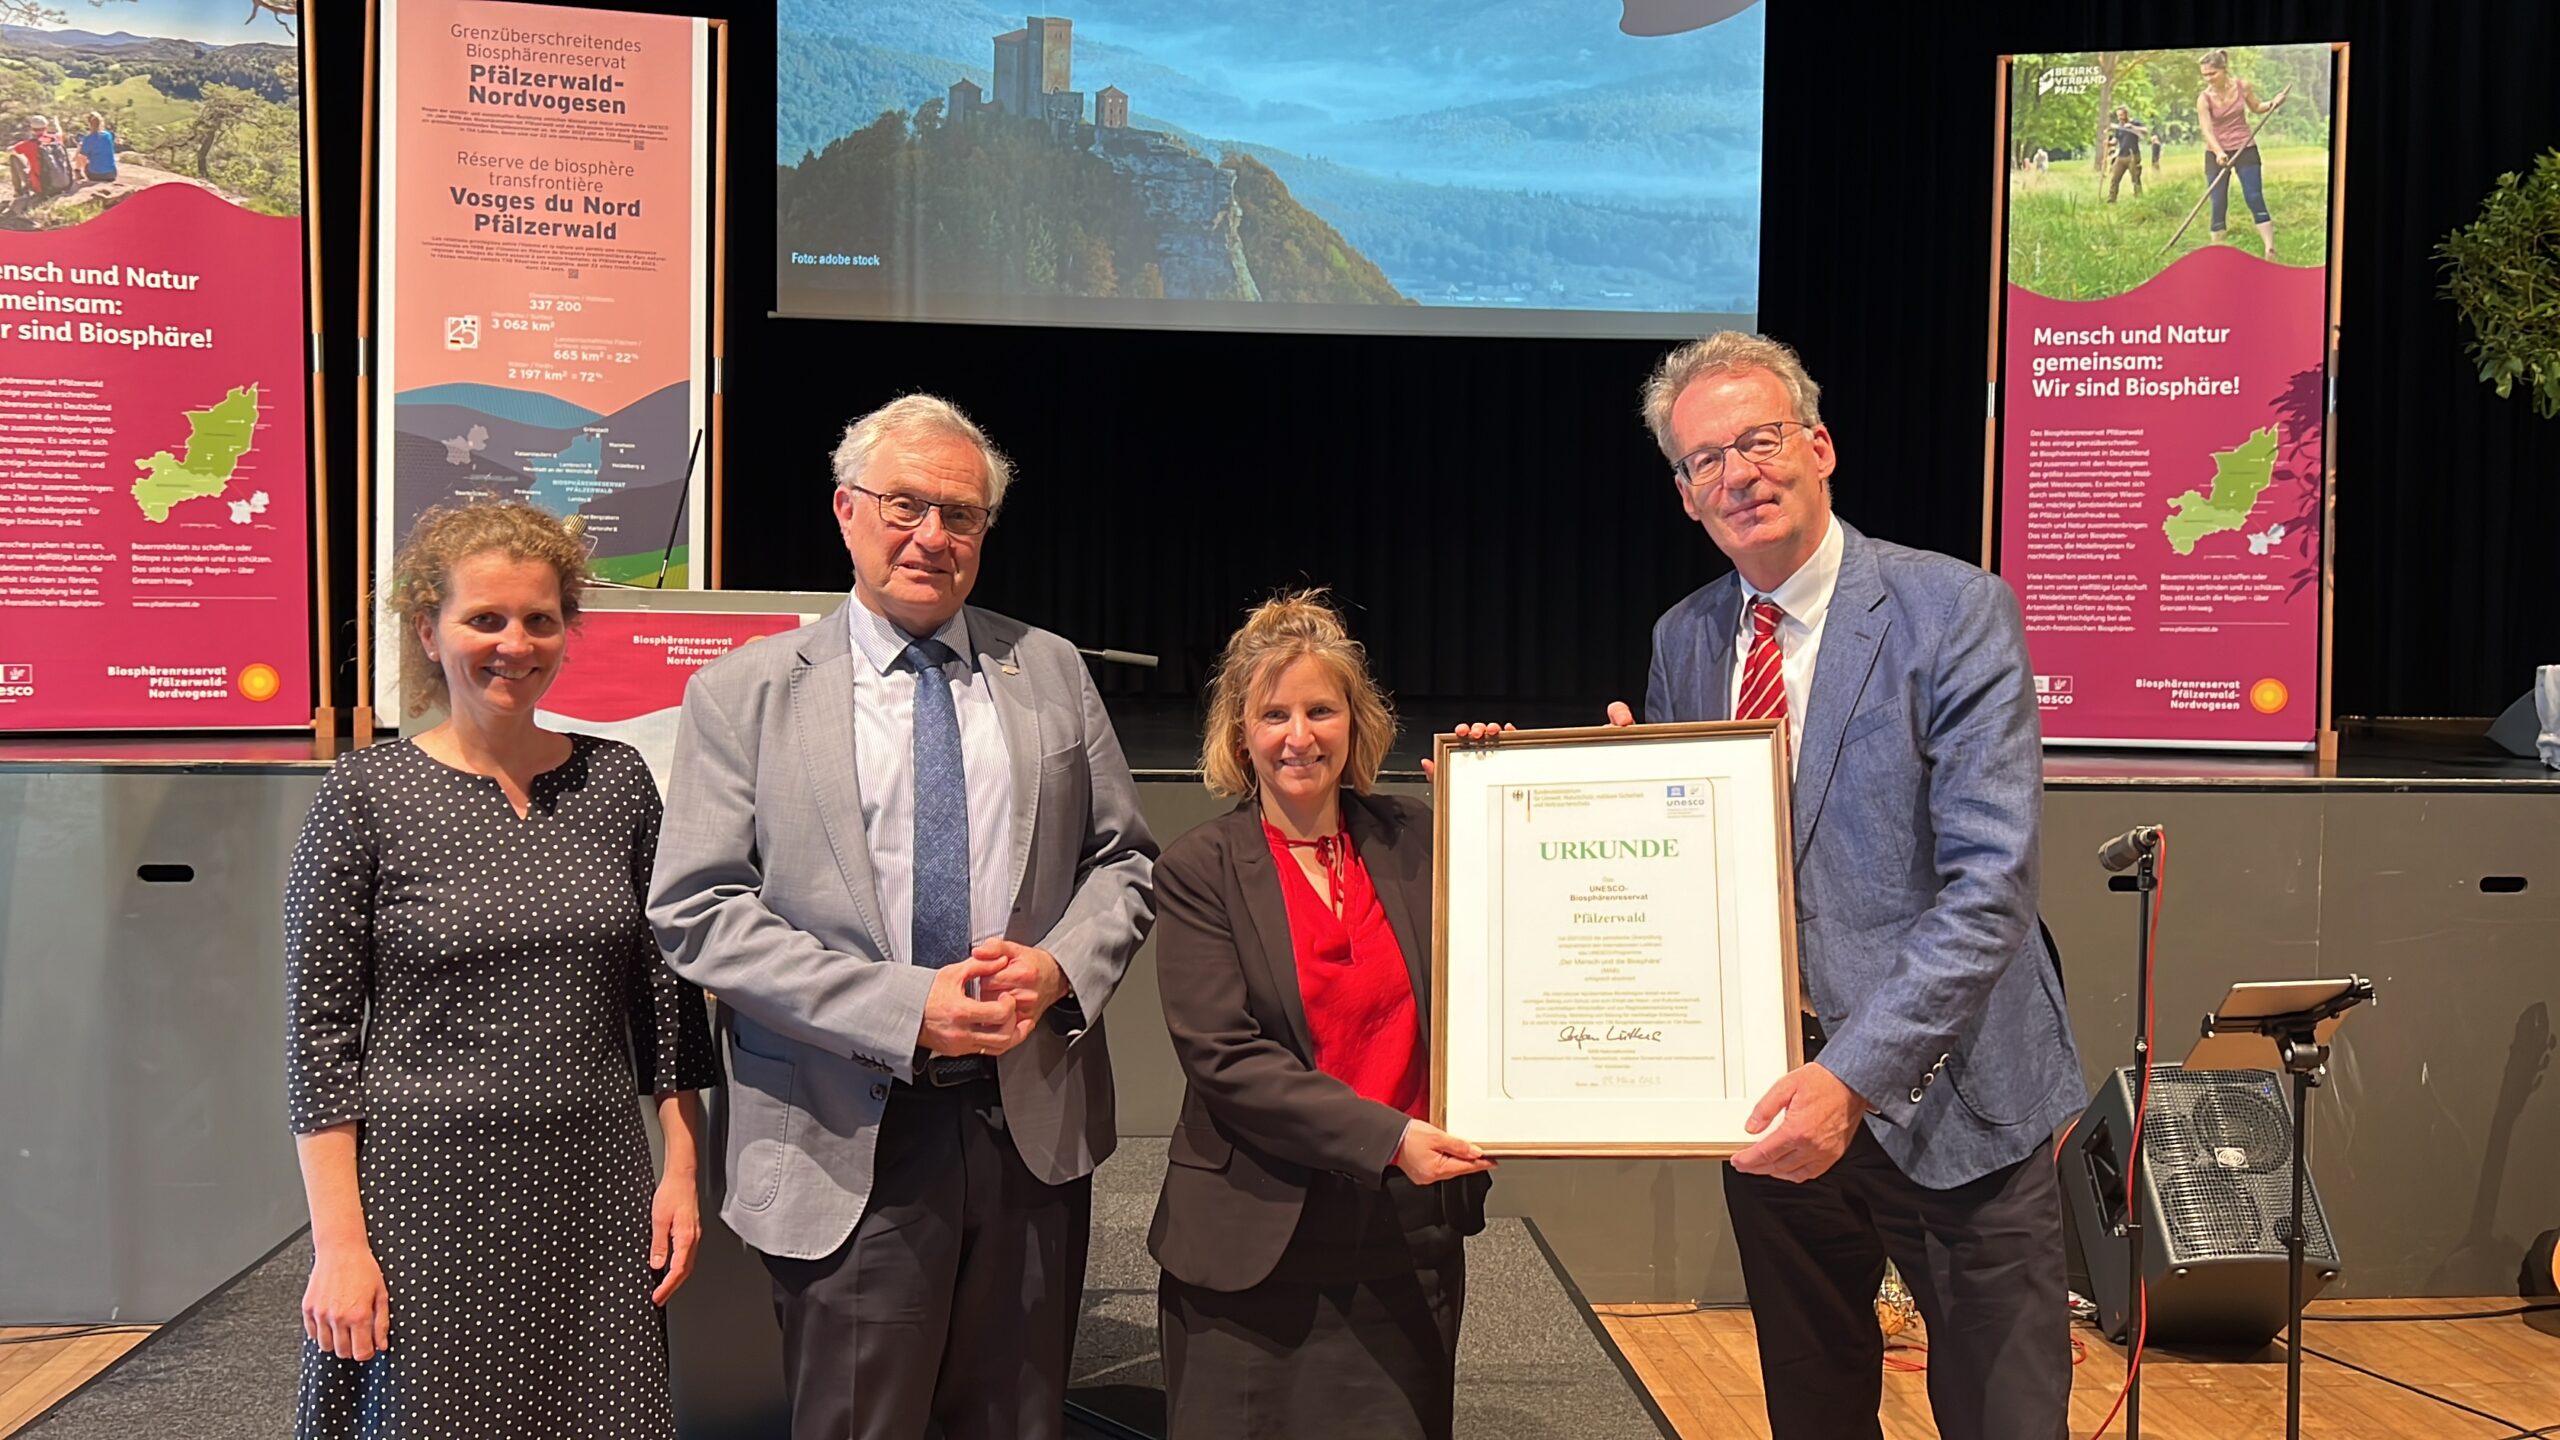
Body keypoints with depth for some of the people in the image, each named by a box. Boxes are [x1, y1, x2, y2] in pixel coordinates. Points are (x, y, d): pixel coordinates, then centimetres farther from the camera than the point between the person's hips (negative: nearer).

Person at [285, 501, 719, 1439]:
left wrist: (681, 1169, 5)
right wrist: (338, 1241, -9)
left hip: (596, 1187, 3)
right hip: (421, 1191, -3)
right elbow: (318, 1030, -4)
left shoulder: (618, 780, 6)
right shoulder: (365, 795, -4)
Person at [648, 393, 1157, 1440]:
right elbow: (697, 913, -8)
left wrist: (1060, 969, -10)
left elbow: (1124, 861, 12)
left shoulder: (1052, 673, 9)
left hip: (1034, 1128, 3)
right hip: (848, 1147, -3)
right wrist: (903, 1009, -17)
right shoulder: (742, 695, -1)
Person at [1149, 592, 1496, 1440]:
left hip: (1408, 1241, 3)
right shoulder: (1199, 872, -4)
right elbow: (1223, 1059, -12)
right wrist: (1385, 1137, -21)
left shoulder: (1417, 843, 6)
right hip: (1255, 1247, -2)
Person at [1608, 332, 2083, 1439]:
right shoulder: (1683, 641, 5)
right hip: (1771, 1098, 5)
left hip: (1947, 1103, -5)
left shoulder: (1954, 612, -12)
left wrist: (1853, 1075, -28)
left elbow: (1989, 883, -20)